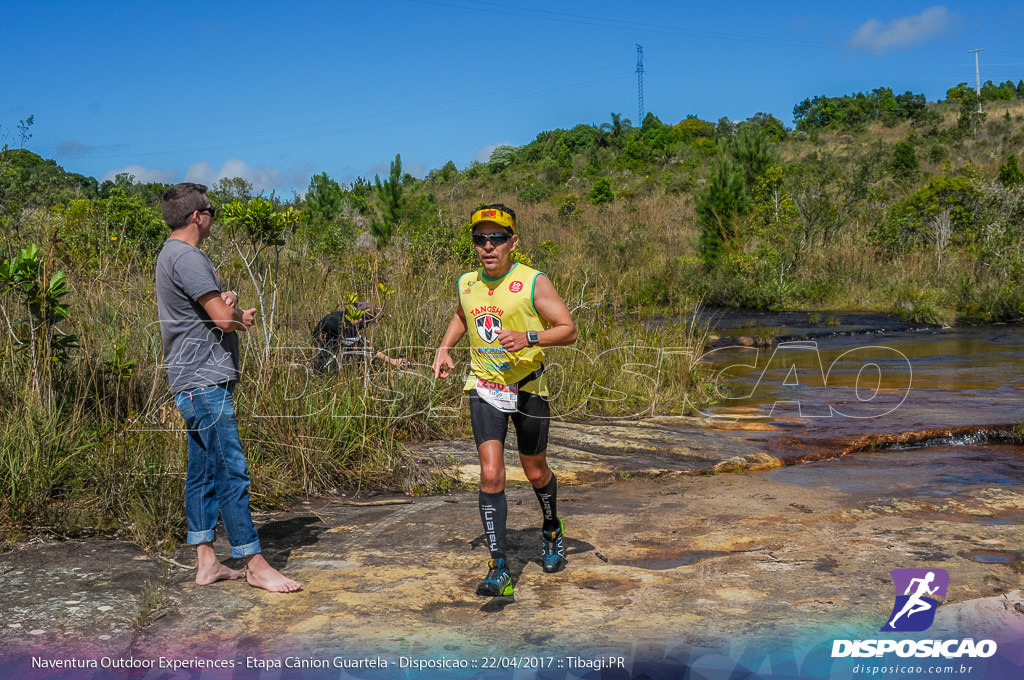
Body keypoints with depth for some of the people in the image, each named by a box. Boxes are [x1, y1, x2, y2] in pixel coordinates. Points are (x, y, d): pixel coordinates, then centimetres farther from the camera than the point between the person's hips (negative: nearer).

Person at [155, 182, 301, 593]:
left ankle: (206, 562, 16)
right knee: (231, 472, -7)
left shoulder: (175, 255, 19)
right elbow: (223, 319, -21)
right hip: (205, 382, -11)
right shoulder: (186, 257, -15)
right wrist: (242, 317, 1)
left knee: (203, 473, 11)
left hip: (197, 383, 11)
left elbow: (216, 309, 21)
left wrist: (226, 302, -1)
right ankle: (254, 564, -3)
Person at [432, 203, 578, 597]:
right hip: (484, 389, 2)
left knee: (535, 472, 13)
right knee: (490, 475, -12)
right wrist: (444, 348, 11)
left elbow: (569, 330, -13)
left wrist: (529, 337, -29)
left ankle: (552, 532, 44)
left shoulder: (533, 283, -11)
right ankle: (499, 569, -10)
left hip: (528, 387, -2)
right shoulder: (466, 284, 3)